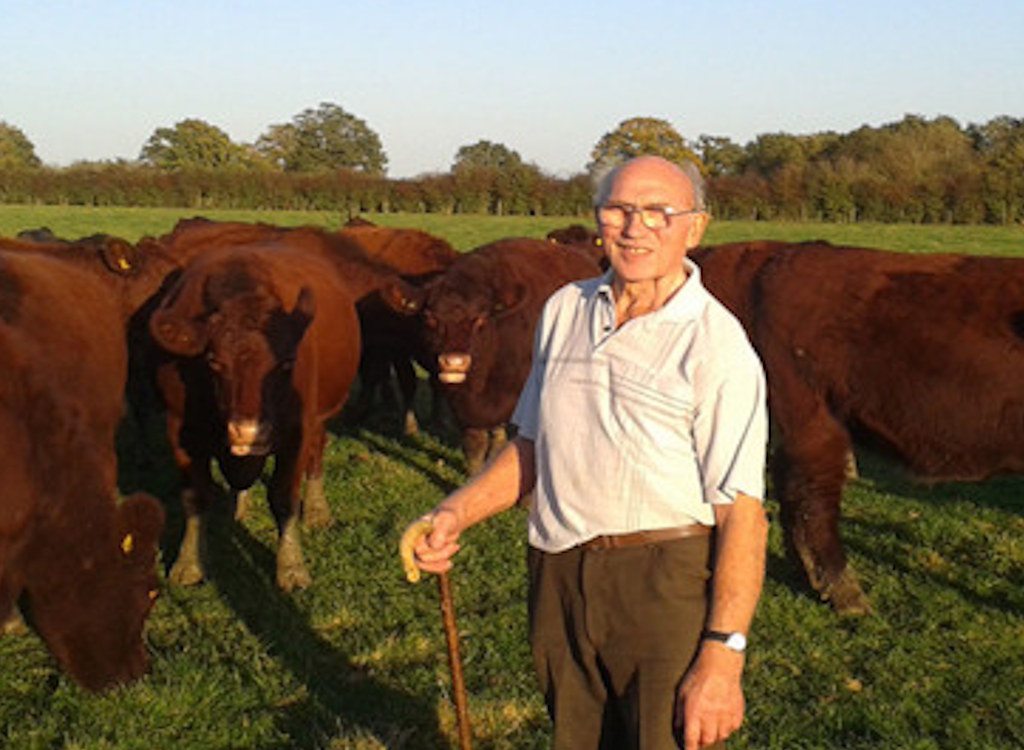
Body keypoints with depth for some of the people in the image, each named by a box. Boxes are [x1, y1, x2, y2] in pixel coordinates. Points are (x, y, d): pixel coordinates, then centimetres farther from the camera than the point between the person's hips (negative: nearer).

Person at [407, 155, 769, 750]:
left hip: (665, 586, -6)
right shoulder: (565, 309, 8)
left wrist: (722, 656, -20)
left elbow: (743, 512, -15)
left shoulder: (717, 344, -12)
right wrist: (457, 513, 2)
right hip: (558, 581, 6)